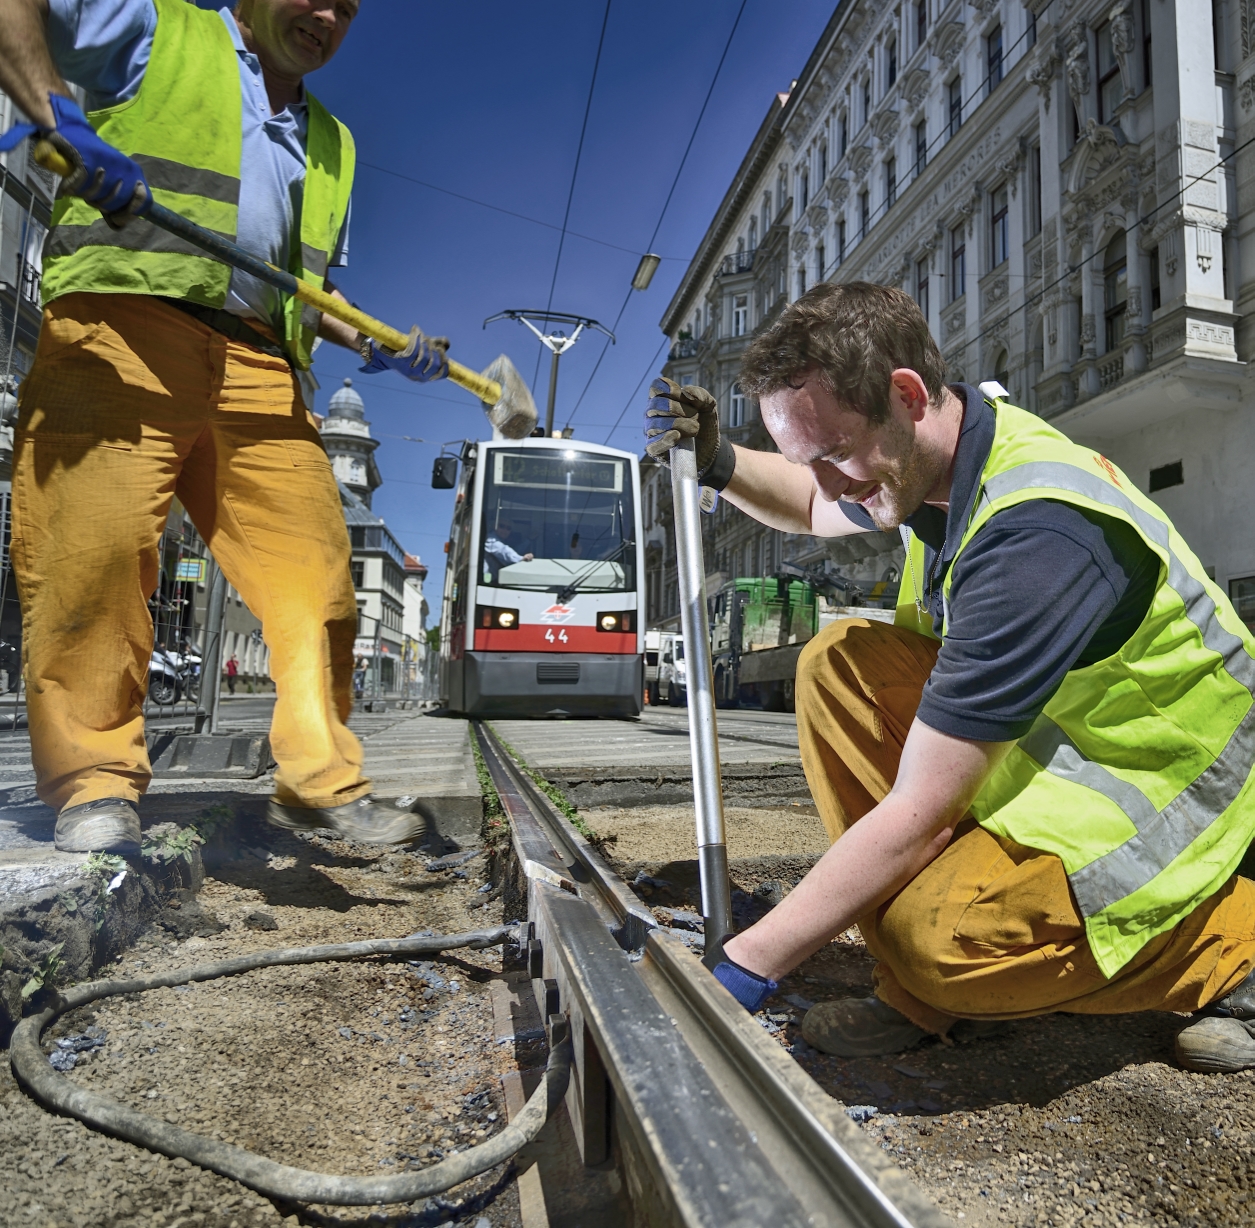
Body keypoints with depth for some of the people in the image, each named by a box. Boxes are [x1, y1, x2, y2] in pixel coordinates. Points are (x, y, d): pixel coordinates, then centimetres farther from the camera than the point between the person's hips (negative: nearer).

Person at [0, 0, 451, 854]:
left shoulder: (332, 142, 32)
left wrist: (379, 348, 15)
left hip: (261, 368, 4)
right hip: (125, 331, -4)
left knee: (315, 567, -8)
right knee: (94, 544, -16)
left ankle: (322, 783, -1)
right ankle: (94, 779, -5)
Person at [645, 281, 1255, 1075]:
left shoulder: (1035, 534, -34)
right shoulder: (934, 452, -6)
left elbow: (918, 814, -33)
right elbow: (816, 510, 18)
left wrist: (747, 966, -27)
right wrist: (720, 465, -3)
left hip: (1169, 773, -8)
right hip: (1044, 722, 8)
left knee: (941, 935, -30)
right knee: (839, 661, -9)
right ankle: (934, 994, -4)